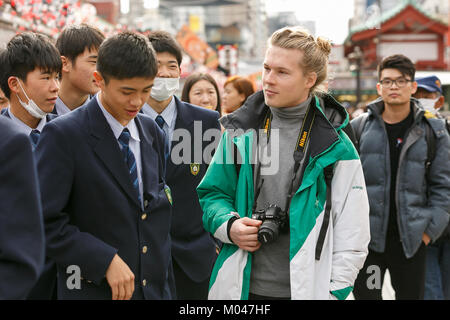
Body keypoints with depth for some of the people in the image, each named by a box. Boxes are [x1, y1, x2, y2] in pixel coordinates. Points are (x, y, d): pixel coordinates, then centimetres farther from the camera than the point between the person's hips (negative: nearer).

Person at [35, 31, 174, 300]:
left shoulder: (153, 133, 8)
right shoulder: (63, 135, -11)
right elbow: (45, 222, -15)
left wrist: (166, 287, 10)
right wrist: (105, 260, -20)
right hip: (93, 290, -5)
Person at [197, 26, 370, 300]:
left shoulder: (335, 145, -4)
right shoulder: (240, 130, 4)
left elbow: (352, 234, -3)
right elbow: (212, 193, 13)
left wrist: (335, 292, -8)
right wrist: (228, 225, -7)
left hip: (306, 289, -2)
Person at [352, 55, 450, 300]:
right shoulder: (359, 127, 4)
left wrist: (430, 230, -2)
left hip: (411, 239, 0)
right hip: (367, 236, 0)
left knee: (411, 294, 9)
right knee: (365, 294, 5)